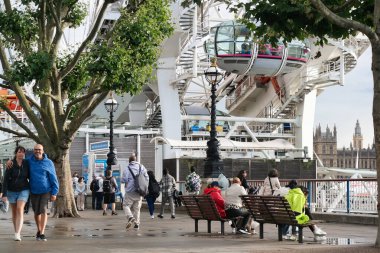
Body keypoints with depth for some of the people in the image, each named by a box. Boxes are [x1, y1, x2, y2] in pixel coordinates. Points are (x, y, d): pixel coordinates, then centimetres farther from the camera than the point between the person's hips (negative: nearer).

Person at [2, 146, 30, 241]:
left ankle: (17, 234, -25)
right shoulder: (10, 165, -12)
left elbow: (29, 176, 6)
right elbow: (5, 180, -13)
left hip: (23, 190, -1)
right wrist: (4, 194, -19)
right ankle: (17, 232, 29)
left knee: (20, 210, -18)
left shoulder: (26, 164, -6)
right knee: (14, 212, 11)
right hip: (12, 191, 1)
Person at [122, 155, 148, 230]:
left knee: (126, 205, 7)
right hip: (139, 192, 4)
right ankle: (137, 223, 9)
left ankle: (130, 217, -19)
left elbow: (123, 180, -11)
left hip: (130, 191, -4)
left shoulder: (127, 169, -7)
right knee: (137, 208, 13)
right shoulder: (141, 167, 4)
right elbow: (147, 178, 4)